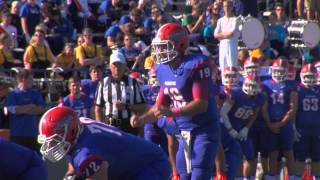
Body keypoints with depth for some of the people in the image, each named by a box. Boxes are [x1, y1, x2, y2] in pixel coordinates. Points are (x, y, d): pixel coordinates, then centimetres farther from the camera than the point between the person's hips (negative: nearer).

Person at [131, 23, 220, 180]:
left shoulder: (196, 65, -19)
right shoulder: (163, 70, 4)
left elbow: (201, 104, -25)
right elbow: (161, 105, 11)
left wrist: (172, 112, -34)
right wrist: (142, 119, -5)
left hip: (204, 130, -8)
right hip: (185, 132, 8)